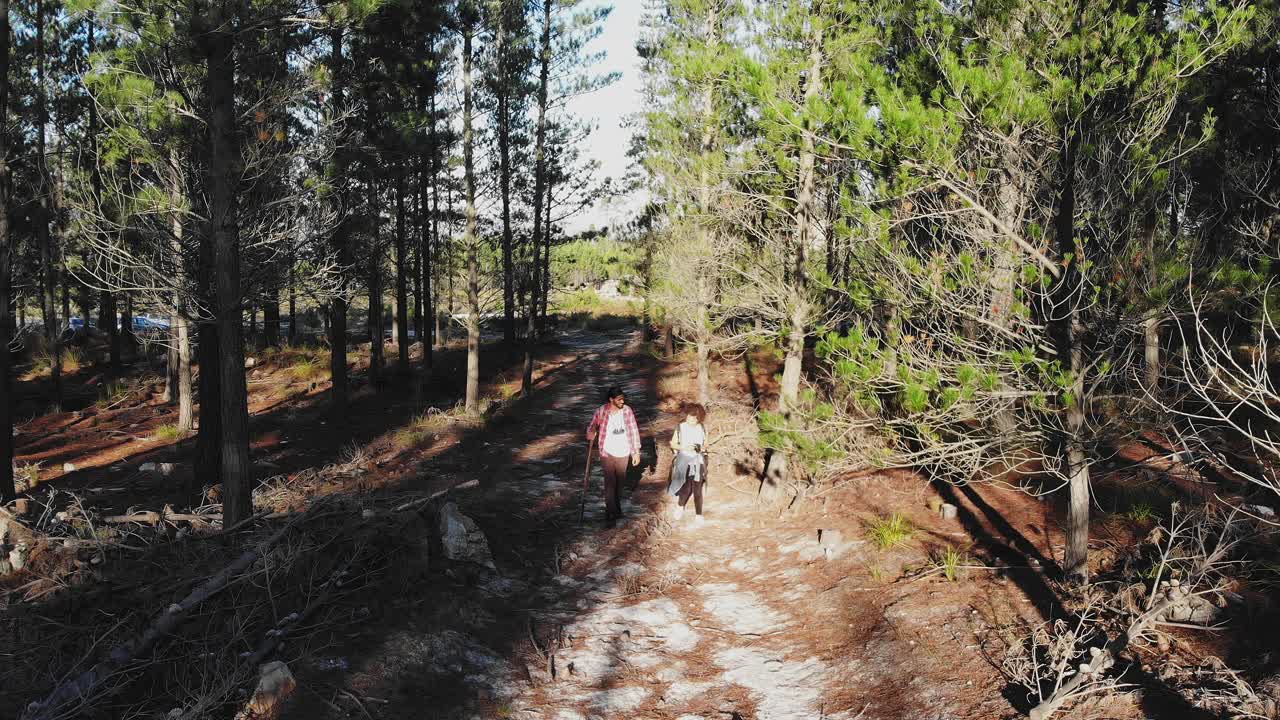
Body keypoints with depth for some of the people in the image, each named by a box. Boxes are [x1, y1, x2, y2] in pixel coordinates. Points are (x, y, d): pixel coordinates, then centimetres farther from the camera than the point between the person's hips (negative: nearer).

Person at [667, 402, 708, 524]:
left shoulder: (703, 428, -2)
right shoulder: (680, 428, -8)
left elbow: (705, 444, 10)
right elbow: (673, 444, -2)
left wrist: (703, 448, -12)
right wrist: (684, 447, -18)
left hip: (698, 461, 1)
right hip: (684, 460, -1)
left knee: (697, 490, 1)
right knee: (686, 489, -2)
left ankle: (699, 516, 14)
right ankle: (680, 506, 29)